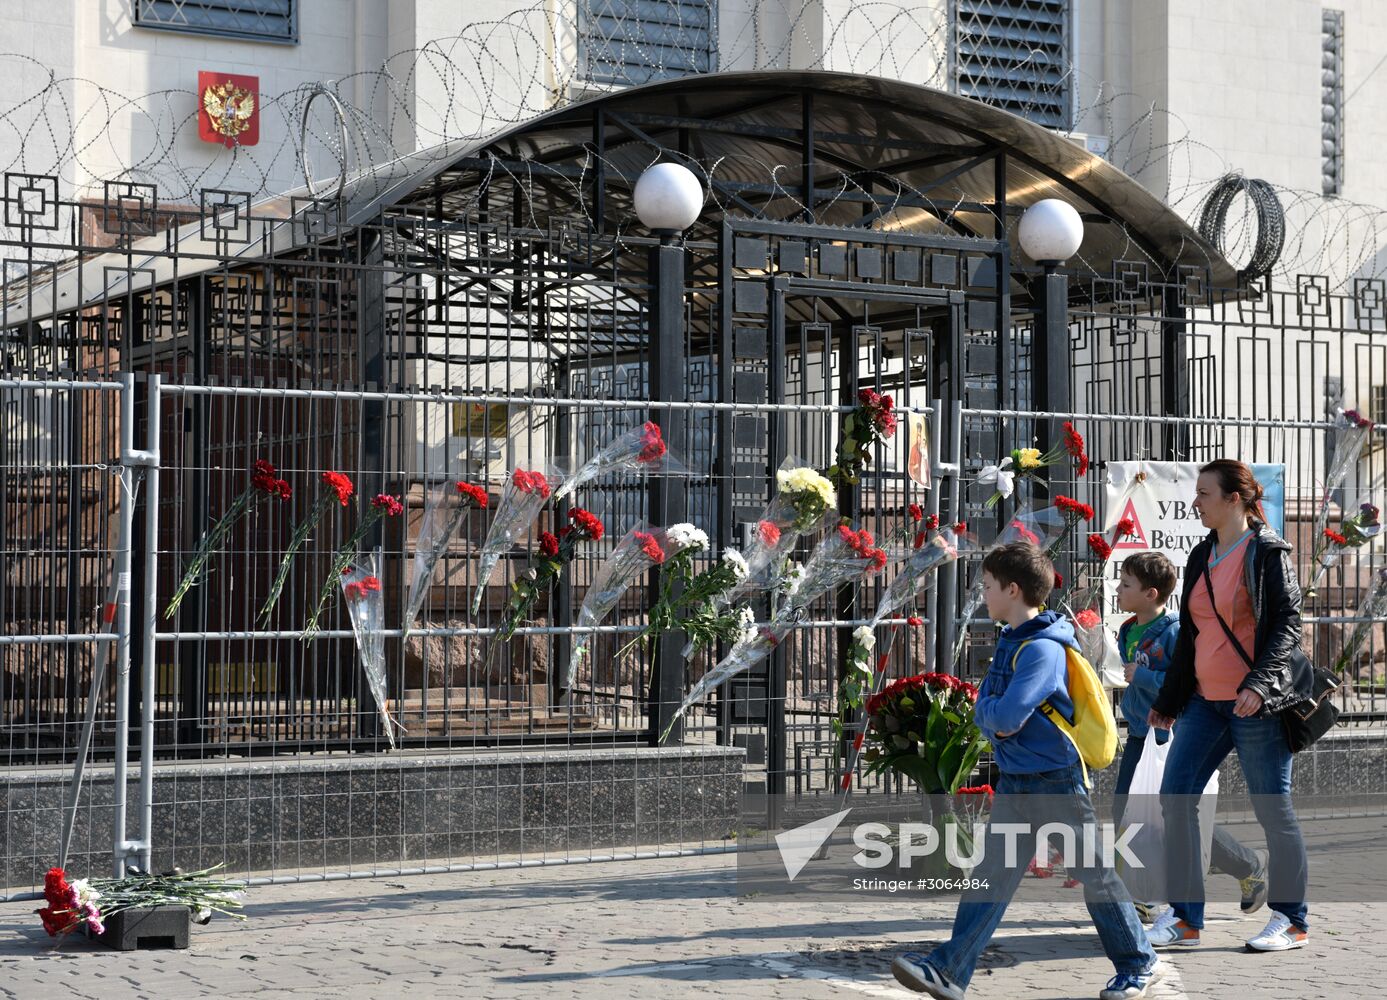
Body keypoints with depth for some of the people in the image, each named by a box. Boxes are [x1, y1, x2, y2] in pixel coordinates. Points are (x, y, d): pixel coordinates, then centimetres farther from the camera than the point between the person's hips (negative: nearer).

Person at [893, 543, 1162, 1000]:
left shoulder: (1042, 649, -21)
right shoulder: (1009, 641, 10)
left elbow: (1006, 717, -28)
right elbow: (984, 709, 15)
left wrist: (989, 712, -7)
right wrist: (995, 716, -6)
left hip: (1057, 782, -9)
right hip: (1015, 781, 9)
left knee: (1094, 875, 4)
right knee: (991, 875, 2)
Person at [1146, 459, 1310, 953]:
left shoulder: (1267, 552, -6)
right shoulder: (1202, 557, 15)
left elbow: (1288, 622, -12)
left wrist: (1260, 683, -24)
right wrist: (1168, 700, 22)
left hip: (1255, 703, -7)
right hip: (1206, 700, 7)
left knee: (1273, 809, 0)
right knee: (1175, 796, -1)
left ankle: (1291, 921, 13)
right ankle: (1187, 919, 5)